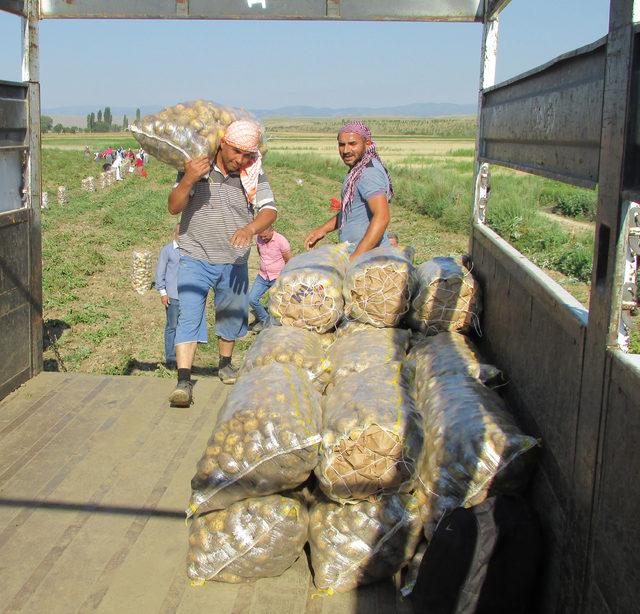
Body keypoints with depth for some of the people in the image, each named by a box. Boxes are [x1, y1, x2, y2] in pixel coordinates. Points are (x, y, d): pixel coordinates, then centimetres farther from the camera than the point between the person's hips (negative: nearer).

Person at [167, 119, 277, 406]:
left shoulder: (254, 174, -5)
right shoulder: (197, 166, -8)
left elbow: (270, 210, -14)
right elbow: (174, 207, -12)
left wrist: (250, 228, -36)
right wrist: (188, 180, -31)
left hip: (234, 262, 3)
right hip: (195, 258, -3)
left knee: (231, 316, 18)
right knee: (188, 318, -13)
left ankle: (225, 365, 41)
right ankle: (183, 382, -15)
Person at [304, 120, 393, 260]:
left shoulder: (369, 173, -18)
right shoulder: (358, 170, 14)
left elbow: (382, 217, -28)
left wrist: (356, 257, -32)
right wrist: (323, 229, 12)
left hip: (368, 256, -9)